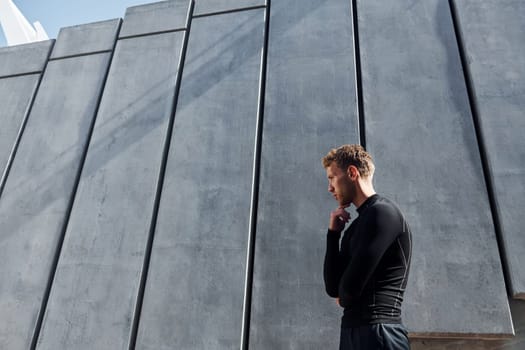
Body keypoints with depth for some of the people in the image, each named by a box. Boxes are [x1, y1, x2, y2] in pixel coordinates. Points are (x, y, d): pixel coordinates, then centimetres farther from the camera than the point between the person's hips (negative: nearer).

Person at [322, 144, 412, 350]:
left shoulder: (382, 212, -12)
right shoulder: (356, 227, 15)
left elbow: (349, 287, -19)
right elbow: (333, 287, 11)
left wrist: (343, 298, 4)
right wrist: (333, 233, 4)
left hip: (376, 333, -9)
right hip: (352, 332, 9)